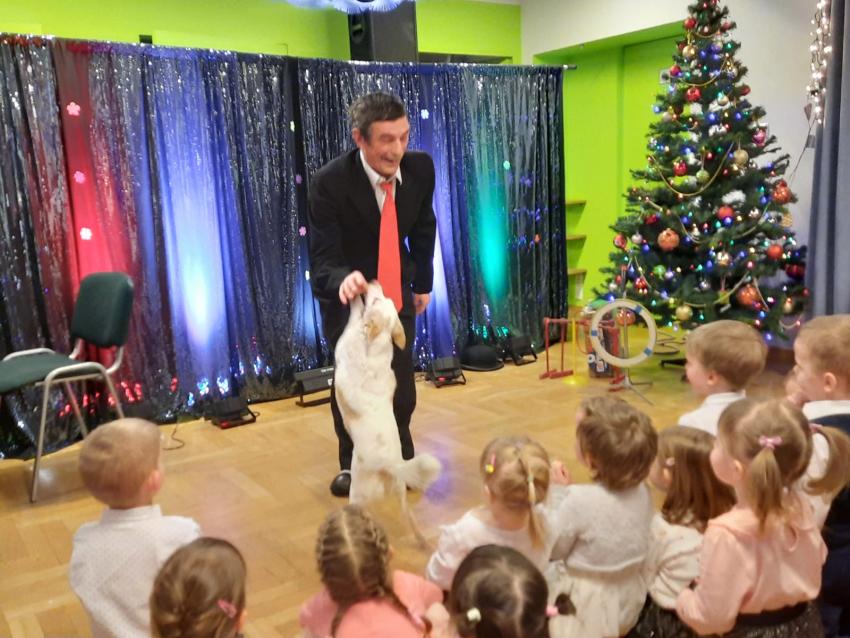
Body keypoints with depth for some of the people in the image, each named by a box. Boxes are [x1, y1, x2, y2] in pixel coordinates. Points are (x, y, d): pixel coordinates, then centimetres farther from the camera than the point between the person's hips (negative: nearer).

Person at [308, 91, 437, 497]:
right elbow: (322, 258, -26)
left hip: (397, 287, 3)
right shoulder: (329, 182, -27)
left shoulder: (420, 167, -16)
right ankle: (351, 465, 28)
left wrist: (423, 282, 10)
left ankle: (400, 460, 29)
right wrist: (342, 280, -49)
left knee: (402, 382, 6)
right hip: (346, 290, -3)